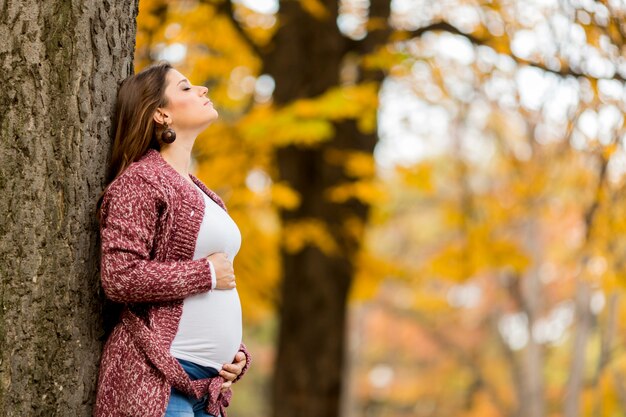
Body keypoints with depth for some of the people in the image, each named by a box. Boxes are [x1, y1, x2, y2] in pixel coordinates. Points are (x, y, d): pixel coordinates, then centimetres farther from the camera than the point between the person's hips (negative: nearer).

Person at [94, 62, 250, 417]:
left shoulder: (200, 192, 21)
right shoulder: (140, 181, -5)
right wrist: (206, 274, -10)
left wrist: (237, 352, 12)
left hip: (208, 382, 8)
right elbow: (119, 278, -16)